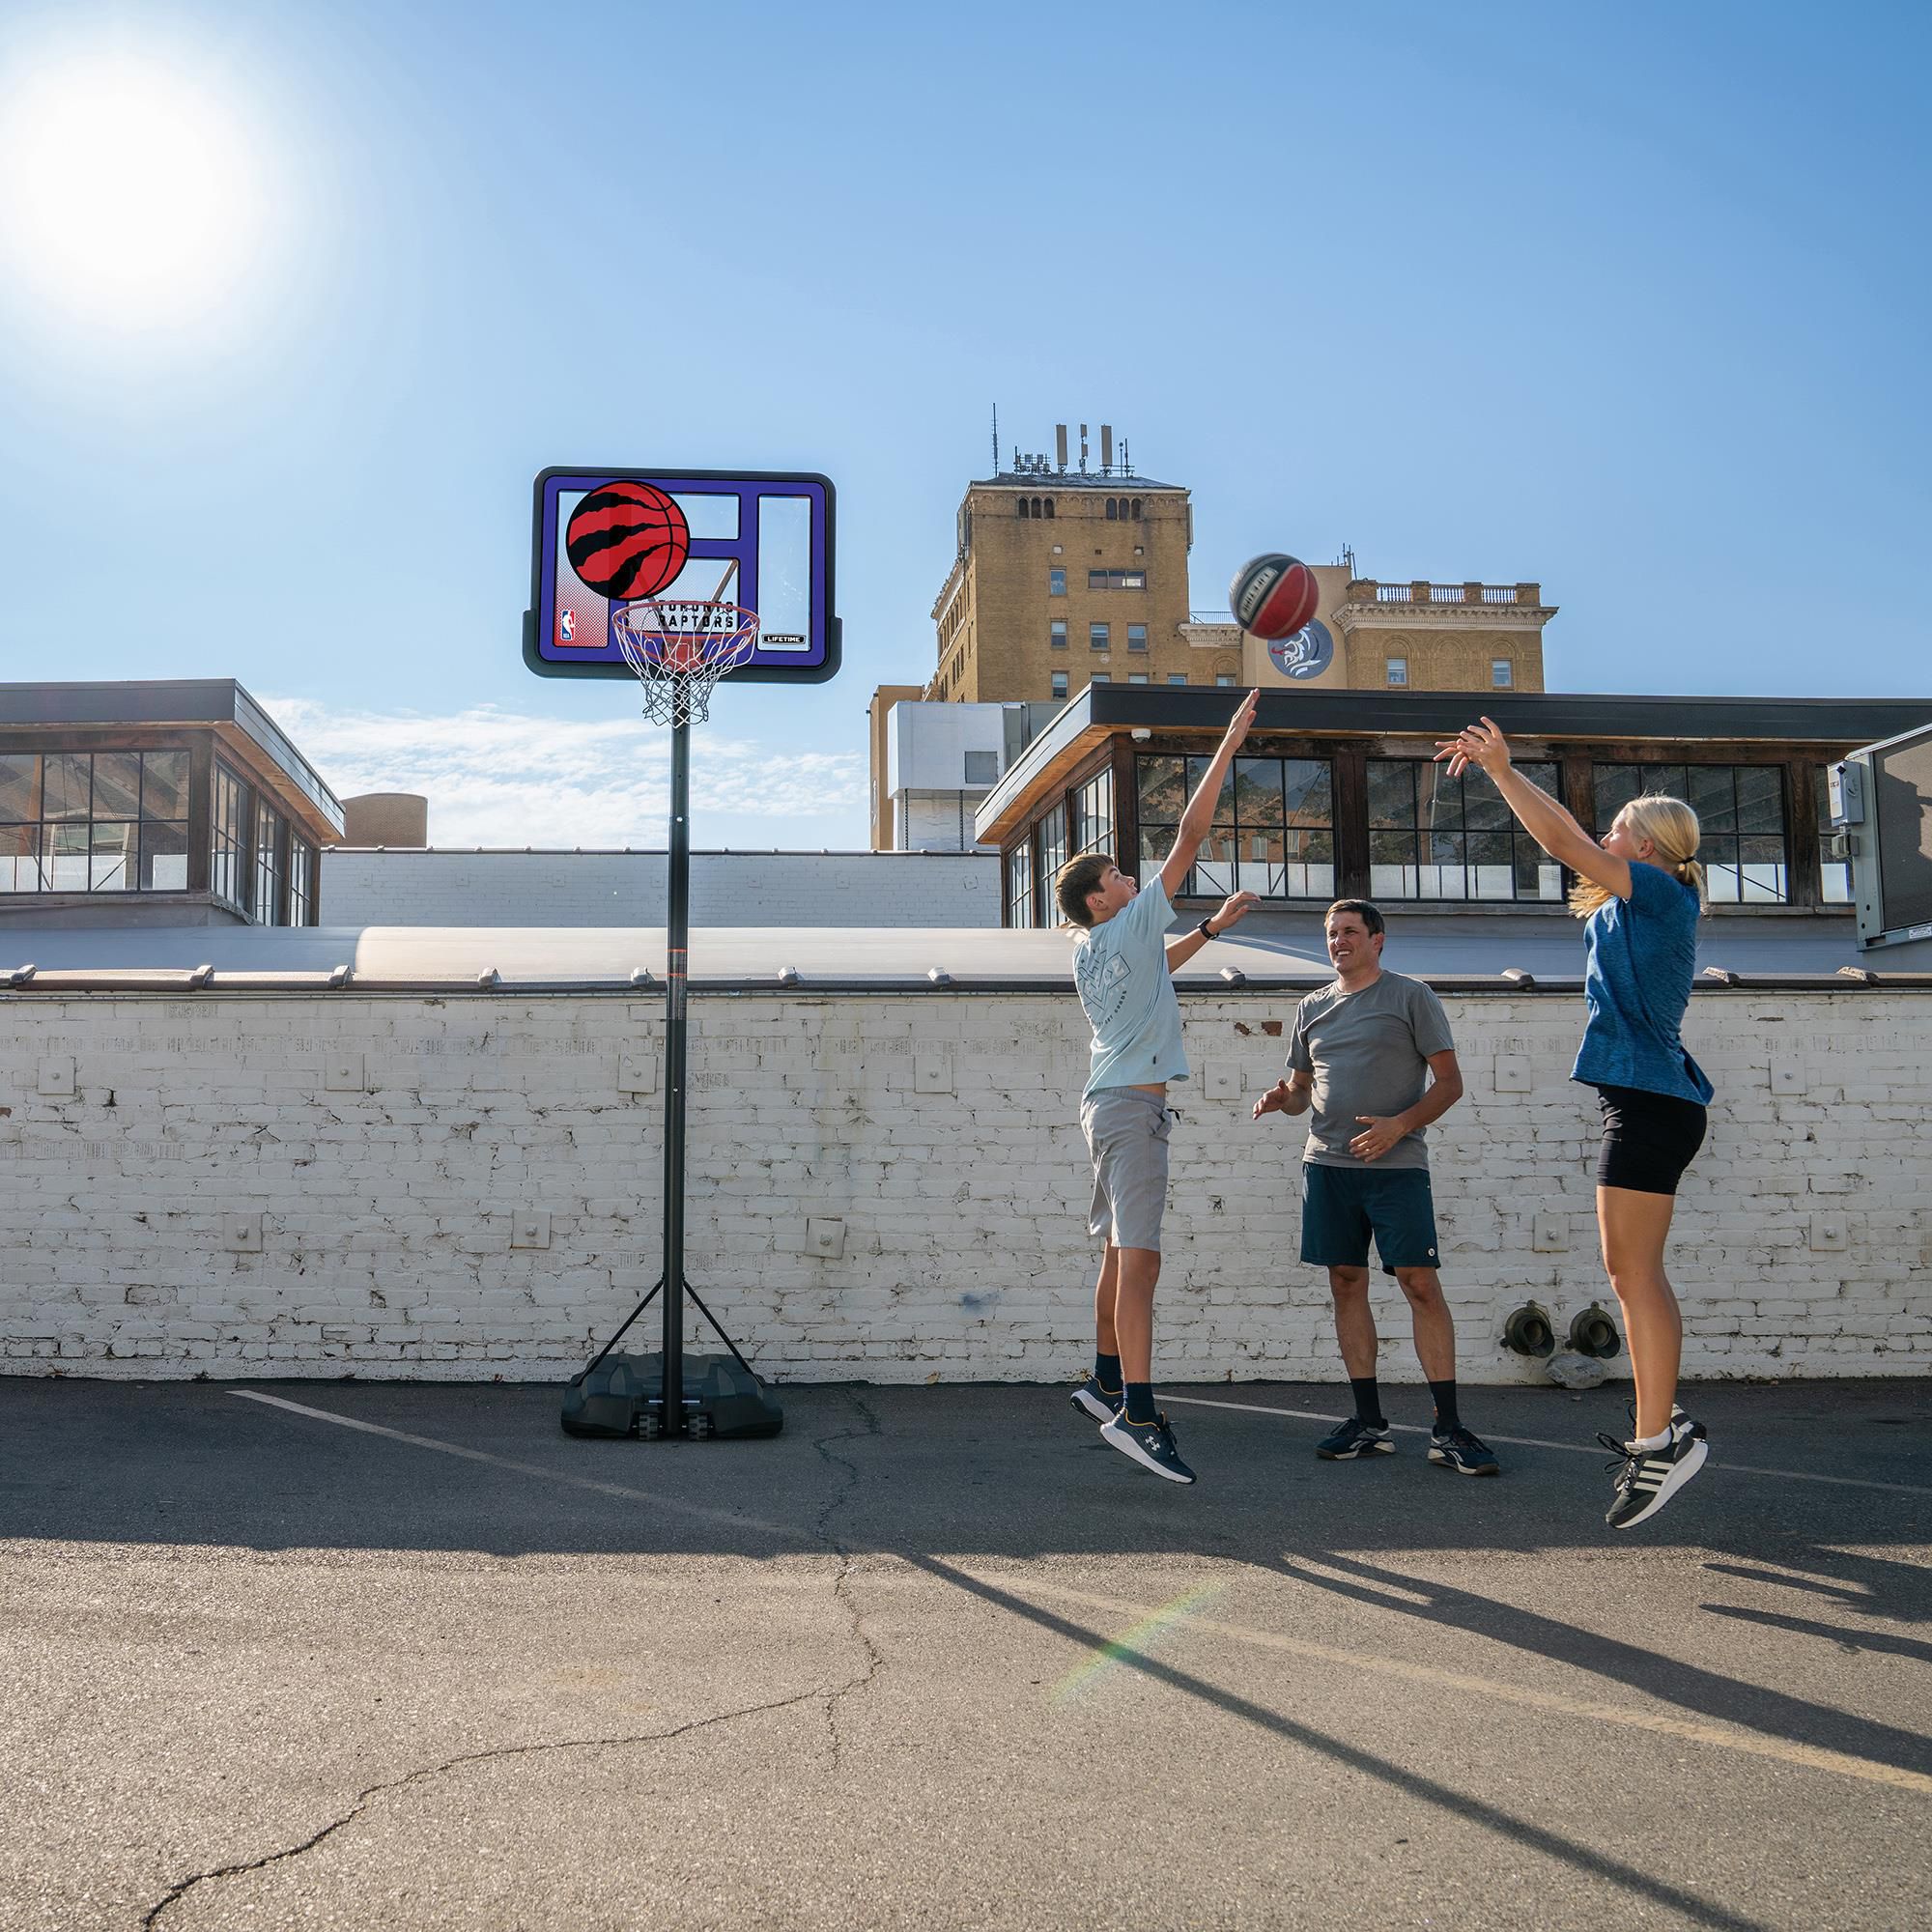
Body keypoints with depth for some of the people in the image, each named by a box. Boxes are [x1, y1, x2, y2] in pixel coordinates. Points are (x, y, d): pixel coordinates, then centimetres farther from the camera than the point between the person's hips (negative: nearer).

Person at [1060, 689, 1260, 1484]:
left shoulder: (1090, 952, 15)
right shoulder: (1132, 925, -7)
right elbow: (1189, 836, -8)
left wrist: (1212, 926, 32)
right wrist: (1230, 742, -5)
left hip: (1110, 1103, 10)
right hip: (1133, 1105, -10)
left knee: (1120, 1253, 17)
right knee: (1139, 1260, -15)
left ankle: (1105, 1382, 25)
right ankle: (1136, 1412, -21)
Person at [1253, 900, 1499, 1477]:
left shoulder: (1411, 997, 2)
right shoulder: (1312, 1008, 16)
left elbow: (1449, 1083, -1)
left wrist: (1399, 1125, -16)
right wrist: (1282, 1098, -1)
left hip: (1397, 1165, -5)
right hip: (1327, 1164, 5)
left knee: (1421, 1284, -9)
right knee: (1347, 1283, 5)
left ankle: (1448, 1429, -5)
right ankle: (1368, 1423, 13)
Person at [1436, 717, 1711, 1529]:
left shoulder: (1662, 893, -8)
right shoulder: (1629, 907, 17)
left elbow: (1563, 842, -14)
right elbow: (1568, 843, 24)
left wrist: (1502, 768, -7)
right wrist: (1495, 770, 22)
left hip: (1649, 1098, -10)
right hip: (1645, 1098, 10)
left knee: (1632, 1270, -10)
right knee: (1632, 1271, 13)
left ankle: (1662, 1438, -9)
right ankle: (1658, 1425, 19)